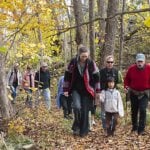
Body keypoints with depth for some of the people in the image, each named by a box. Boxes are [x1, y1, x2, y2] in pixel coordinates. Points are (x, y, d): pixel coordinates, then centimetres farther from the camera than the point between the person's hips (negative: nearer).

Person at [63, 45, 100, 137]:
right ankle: (76, 126, 2)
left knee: (85, 111, 0)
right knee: (77, 107, -20)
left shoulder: (91, 63, -7)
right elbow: (67, 76, 3)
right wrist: (66, 89, 3)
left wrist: (97, 91, 0)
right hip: (76, 90, 0)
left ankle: (84, 131, 14)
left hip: (87, 91, 0)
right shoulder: (73, 62, -5)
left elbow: (96, 77, 0)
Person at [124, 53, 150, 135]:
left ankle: (141, 129, -8)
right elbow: (127, 79, 6)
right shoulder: (131, 68, -8)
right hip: (133, 92, 2)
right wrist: (126, 86, -9)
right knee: (134, 110, 13)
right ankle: (134, 127, 31)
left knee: (142, 110, -14)